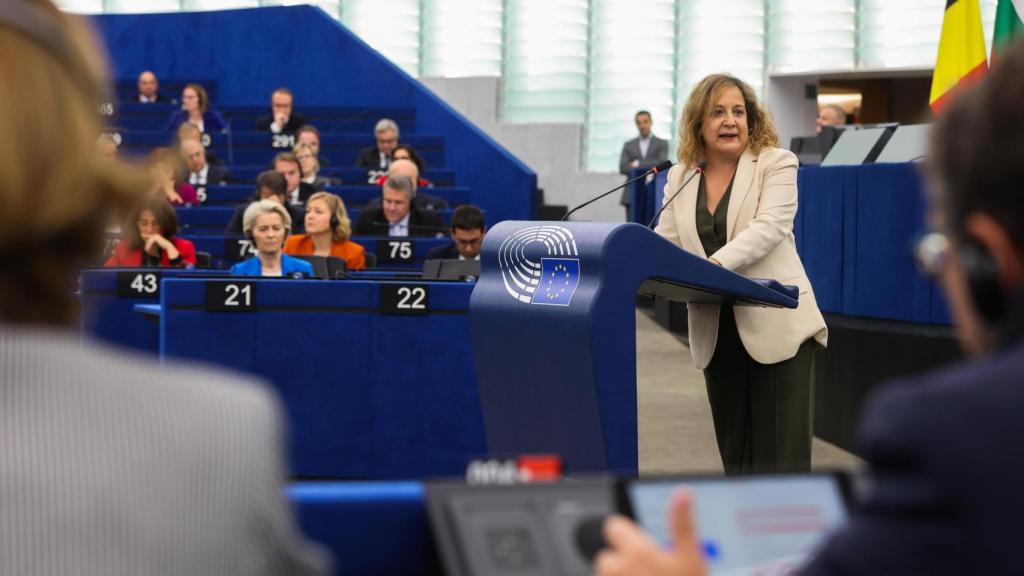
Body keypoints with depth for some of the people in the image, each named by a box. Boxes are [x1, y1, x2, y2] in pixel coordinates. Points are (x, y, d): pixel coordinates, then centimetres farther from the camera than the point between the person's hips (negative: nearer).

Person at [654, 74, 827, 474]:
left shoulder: (776, 163, -2)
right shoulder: (680, 176, 11)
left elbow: (769, 227, -17)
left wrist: (717, 262, -32)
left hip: (776, 325, -4)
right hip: (717, 332, 5)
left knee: (780, 453, -5)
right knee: (735, 452, 9)